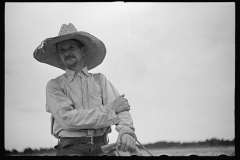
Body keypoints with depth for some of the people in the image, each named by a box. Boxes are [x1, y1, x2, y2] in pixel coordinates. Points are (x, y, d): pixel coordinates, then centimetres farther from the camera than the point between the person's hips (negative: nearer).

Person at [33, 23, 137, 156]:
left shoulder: (99, 79, 16)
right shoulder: (55, 85, 8)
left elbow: (121, 107, 3)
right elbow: (66, 119, -7)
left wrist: (126, 130, -19)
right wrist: (109, 109, -6)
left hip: (101, 148, 3)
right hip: (71, 148, -3)